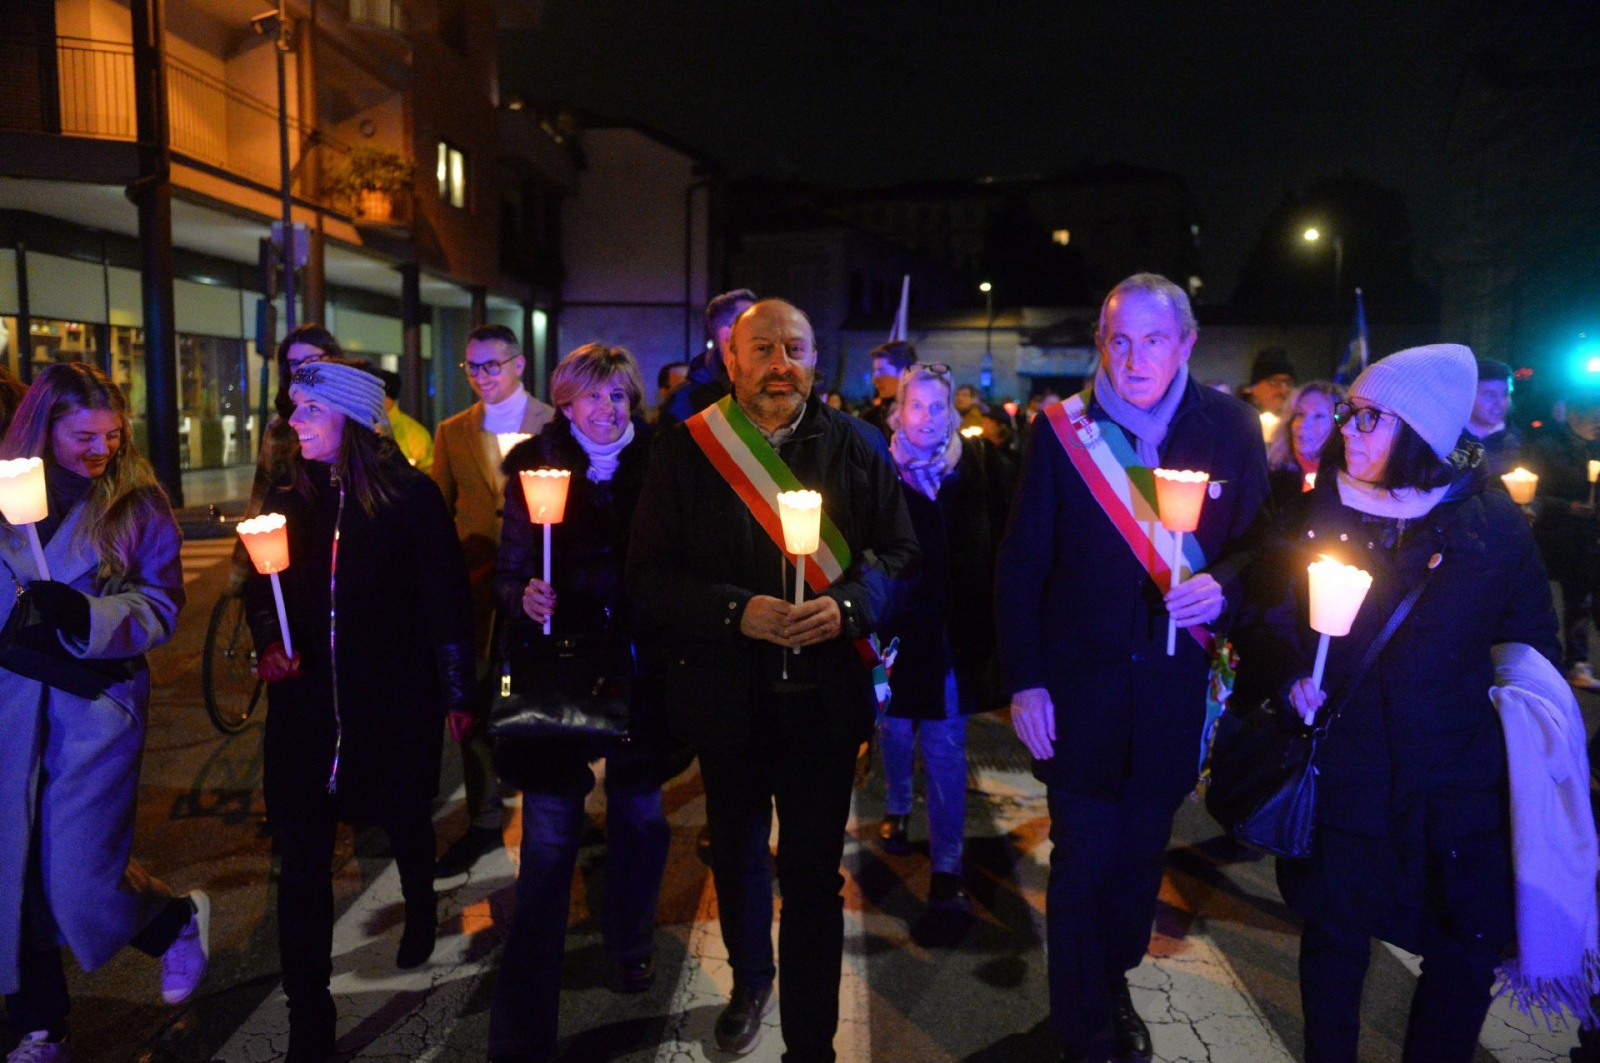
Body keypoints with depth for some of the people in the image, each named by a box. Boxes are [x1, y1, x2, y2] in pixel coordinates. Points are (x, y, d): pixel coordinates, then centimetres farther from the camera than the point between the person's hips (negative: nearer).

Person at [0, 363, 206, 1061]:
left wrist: (87, 616, -23)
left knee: (78, 878, -3)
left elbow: (162, 607, -8)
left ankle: (180, 922, 29)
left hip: (97, 702, -3)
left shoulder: (138, 503, -4)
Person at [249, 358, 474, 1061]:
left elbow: (446, 598, -7)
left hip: (396, 700, -2)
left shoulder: (411, 496, -9)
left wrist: (458, 693, -4)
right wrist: (269, 642, -10)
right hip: (305, 701, 3)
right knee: (302, 858, -2)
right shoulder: (287, 496, 4)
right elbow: (259, 588, 11)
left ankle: (420, 913, 51)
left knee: (405, 821, 18)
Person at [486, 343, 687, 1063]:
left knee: (638, 816, 15)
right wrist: (523, 598, -21)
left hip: (638, 670, 2)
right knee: (549, 839, -3)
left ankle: (629, 943, 42)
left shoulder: (654, 468, 2)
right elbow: (508, 573, -1)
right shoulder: (535, 470, 0)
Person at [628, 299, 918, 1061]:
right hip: (728, 693, 1)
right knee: (737, 852, 22)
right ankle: (750, 981, 50)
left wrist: (848, 605, -18)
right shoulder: (686, 450, -4)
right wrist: (737, 612, -21)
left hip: (826, 692, -1)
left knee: (815, 873, 4)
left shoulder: (855, 446, -1)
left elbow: (899, 554, 1)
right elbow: (649, 575, -6)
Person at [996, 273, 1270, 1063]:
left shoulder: (1229, 428, -1)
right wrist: (1023, 682, -7)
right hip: (1078, 683, -2)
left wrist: (1222, 585, -16)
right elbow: (1020, 566, -4)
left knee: (1142, 850, 13)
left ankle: (1114, 984, 40)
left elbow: (1260, 540, 7)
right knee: (1084, 857, 4)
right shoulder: (1061, 429, -6)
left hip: (1174, 685, 2)